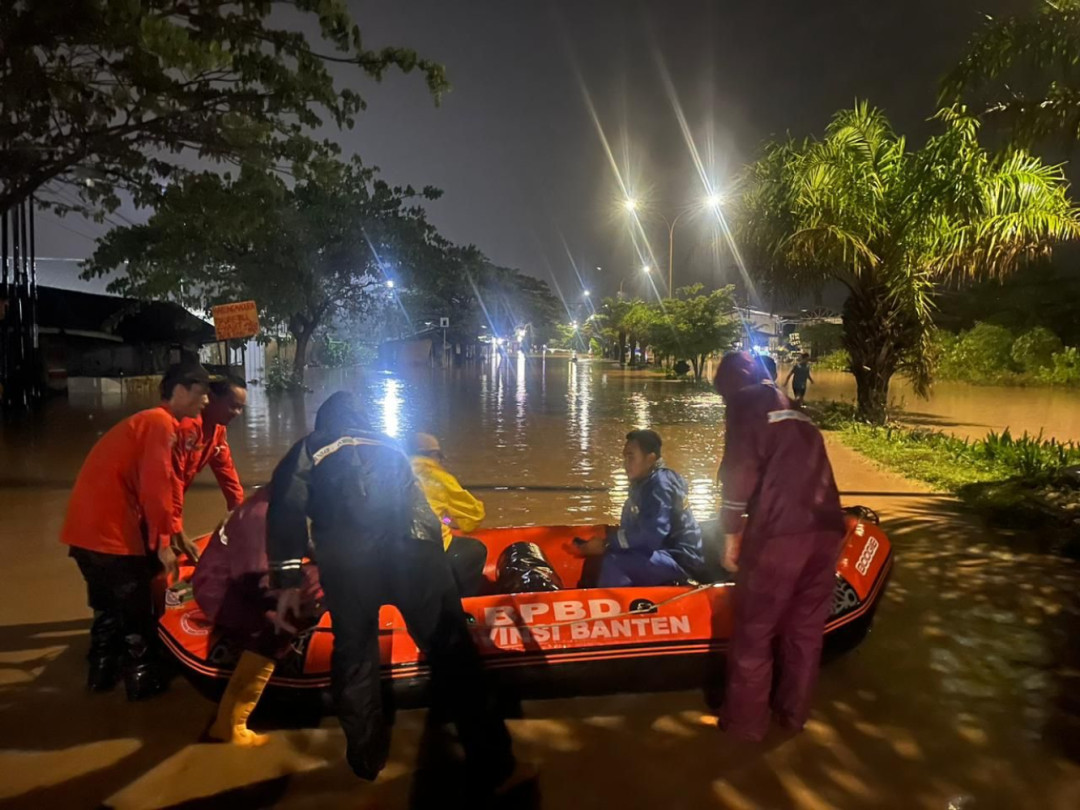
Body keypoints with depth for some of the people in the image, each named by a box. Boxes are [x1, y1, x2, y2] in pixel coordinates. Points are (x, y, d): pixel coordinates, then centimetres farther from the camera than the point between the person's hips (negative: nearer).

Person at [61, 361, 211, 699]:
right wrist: (163, 542, -12)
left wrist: (172, 533, 20)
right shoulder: (162, 423, -12)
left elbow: (153, 485, 21)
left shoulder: (148, 420, 20)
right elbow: (155, 487, -20)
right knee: (135, 606, 7)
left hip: (87, 524, 10)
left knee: (107, 602, 24)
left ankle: (101, 670, 36)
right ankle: (140, 677, 19)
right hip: (110, 529, -9)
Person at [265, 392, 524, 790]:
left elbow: (286, 506, 8)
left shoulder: (309, 449, 24)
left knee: (353, 653, 19)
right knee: (452, 651, 6)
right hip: (415, 544, 2)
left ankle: (366, 760, 34)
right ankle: (495, 768, 13)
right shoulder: (390, 447, 35)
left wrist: (288, 579, 5)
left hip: (346, 555, -1)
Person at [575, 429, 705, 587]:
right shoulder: (643, 483, 11)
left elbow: (651, 536, -28)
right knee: (598, 560, 6)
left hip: (680, 560, -10)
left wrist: (606, 544, -21)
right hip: (666, 556, 10)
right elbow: (631, 528, 13)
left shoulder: (660, 485, -19)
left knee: (613, 563, -28)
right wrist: (606, 541, -4)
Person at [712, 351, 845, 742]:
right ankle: (794, 712, 33)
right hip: (827, 527, 7)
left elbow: (740, 472, -5)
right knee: (806, 626, 19)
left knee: (754, 630, 7)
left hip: (781, 530, -7)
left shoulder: (744, 403, 7)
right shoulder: (792, 409, 26)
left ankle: (746, 720, 19)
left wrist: (731, 537, 2)